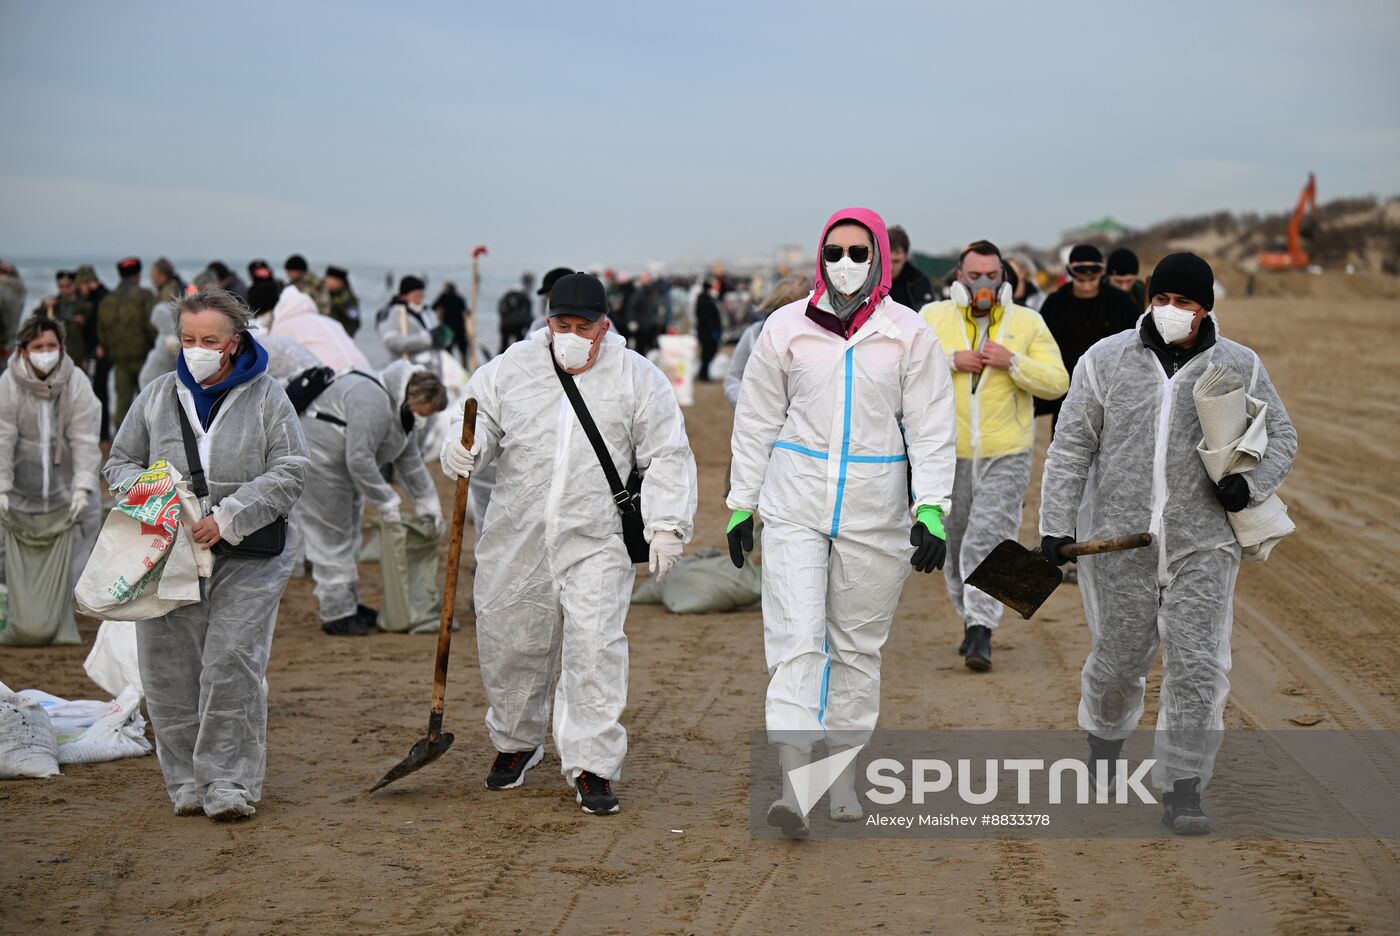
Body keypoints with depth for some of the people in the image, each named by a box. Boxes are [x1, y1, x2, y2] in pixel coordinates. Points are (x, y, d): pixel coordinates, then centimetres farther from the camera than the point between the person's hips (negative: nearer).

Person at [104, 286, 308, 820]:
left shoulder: (266, 397, 2)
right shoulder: (158, 396, 10)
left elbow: (289, 474, -4)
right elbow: (120, 462, 16)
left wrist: (229, 518, -14)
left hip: (246, 561, -3)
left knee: (232, 666, -9)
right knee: (171, 670, 2)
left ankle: (229, 784, -1)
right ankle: (187, 782, 15)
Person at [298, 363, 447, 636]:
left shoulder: (402, 411, 5)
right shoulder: (373, 403, -29)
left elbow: (410, 460, 14)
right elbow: (359, 459, -31)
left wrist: (427, 502, 9)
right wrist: (387, 502, -24)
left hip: (342, 468, 11)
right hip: (317, 464, -11)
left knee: (348, 538, 17)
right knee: (332, 539, -7)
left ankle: (348, 604, 28)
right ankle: (337, 615, -2)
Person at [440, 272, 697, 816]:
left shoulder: (637, 378, -1)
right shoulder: (511, 368, 3)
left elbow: (667, 456, 2)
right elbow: (482, 423, 9)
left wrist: (665, 525, -6)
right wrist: (463, 449, -14)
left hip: (596, 542, -2)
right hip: (516, 539, 3)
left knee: (595, 647, -11)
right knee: (509, 642, 11)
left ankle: (591, 765, -1)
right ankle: (516, 743, 35)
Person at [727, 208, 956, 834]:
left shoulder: (909, 334, 2)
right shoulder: (786, 328, 4)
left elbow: (931, 429, 2)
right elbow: (757, 422, 10)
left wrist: (931, 511, -8)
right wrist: (741, 504, 9)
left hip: (874, 510, 1)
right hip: (796, 505, 0)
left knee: (857, 645, 9)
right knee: (796, 640, -11)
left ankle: (841, 773, 22)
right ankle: (793, 782, -16)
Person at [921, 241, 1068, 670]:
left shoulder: (1028, 323, 4)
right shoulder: (933, 318, 5)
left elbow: (1057, 382, -2)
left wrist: (1012, 361, -15)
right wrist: (951, 360, -15)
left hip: (1006, 456, -2)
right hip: (948, 454, 2)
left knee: (988, 539, -13)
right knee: (954, 544, 11)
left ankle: (981, 631, -13)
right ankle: (970, 617, 29)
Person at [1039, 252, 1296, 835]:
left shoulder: (1240, 368, 3)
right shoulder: (1106, 361, 1)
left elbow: (1281, 437, 12)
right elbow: (1071, 448, 3)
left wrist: (1252, 484, -8)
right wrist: (1056, 524, -3)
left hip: (1203, 545, 0)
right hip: (1119, 540, 0)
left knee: (1198, 667, -7)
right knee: (1119, 659, 10)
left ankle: (1182, 789, 1)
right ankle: (1105, 733, 42)